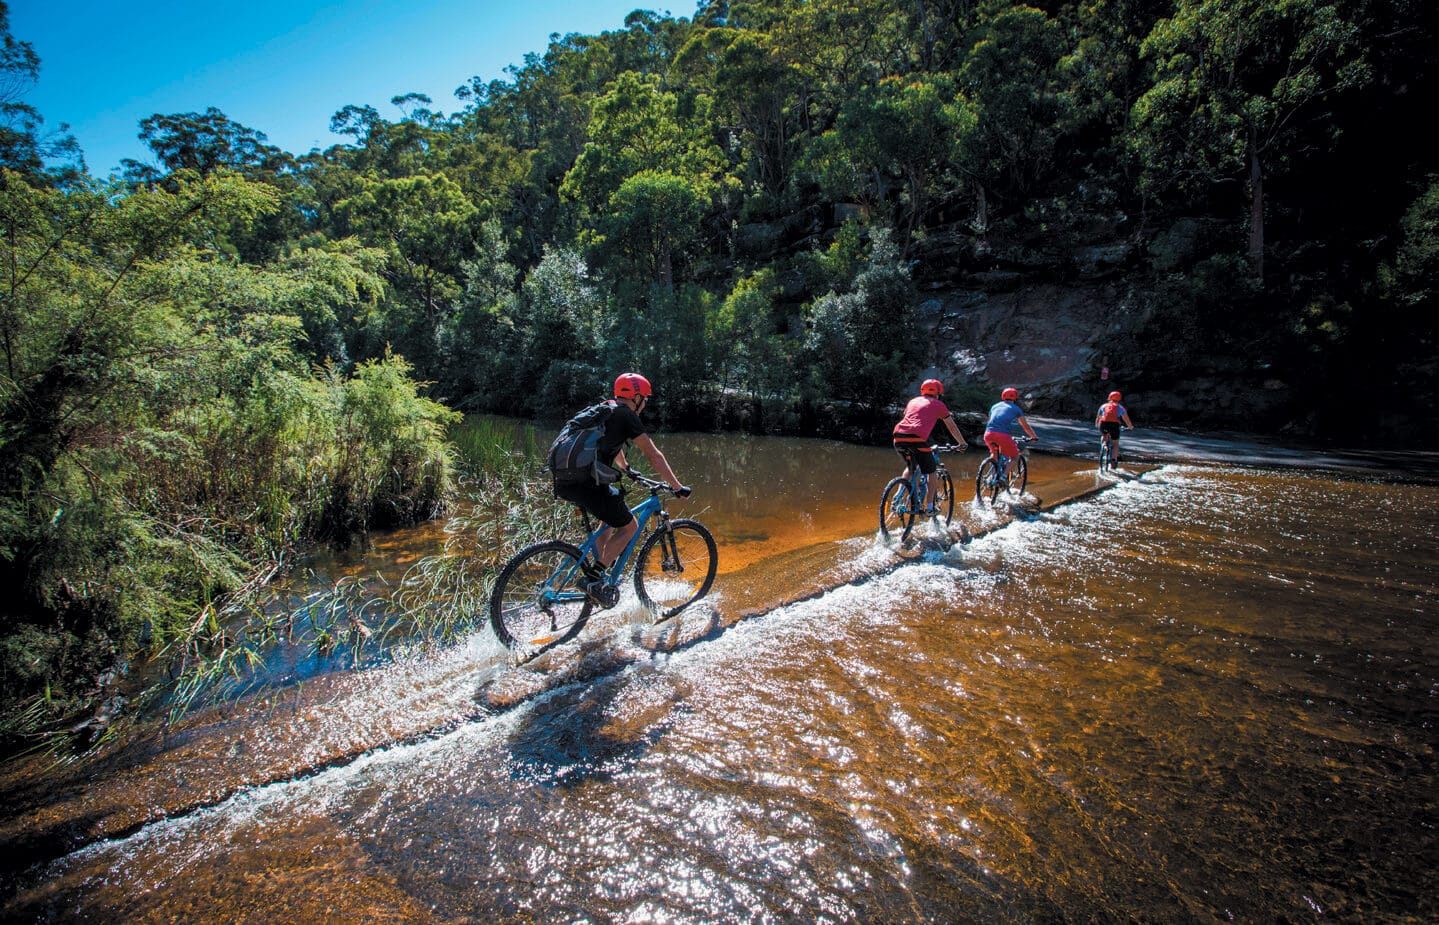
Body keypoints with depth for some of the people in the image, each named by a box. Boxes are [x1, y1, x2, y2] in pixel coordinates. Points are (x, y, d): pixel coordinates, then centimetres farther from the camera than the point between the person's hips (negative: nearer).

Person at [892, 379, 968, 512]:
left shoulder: (913, 401, 29)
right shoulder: (938, 404, 17)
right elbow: (952, 427, 22)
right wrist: (962, 443, 34)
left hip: (898, 437, 5)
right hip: (917, 438, -5)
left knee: (909, 467, 28)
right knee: (931, 472, 13)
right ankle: (929, 506, 10)